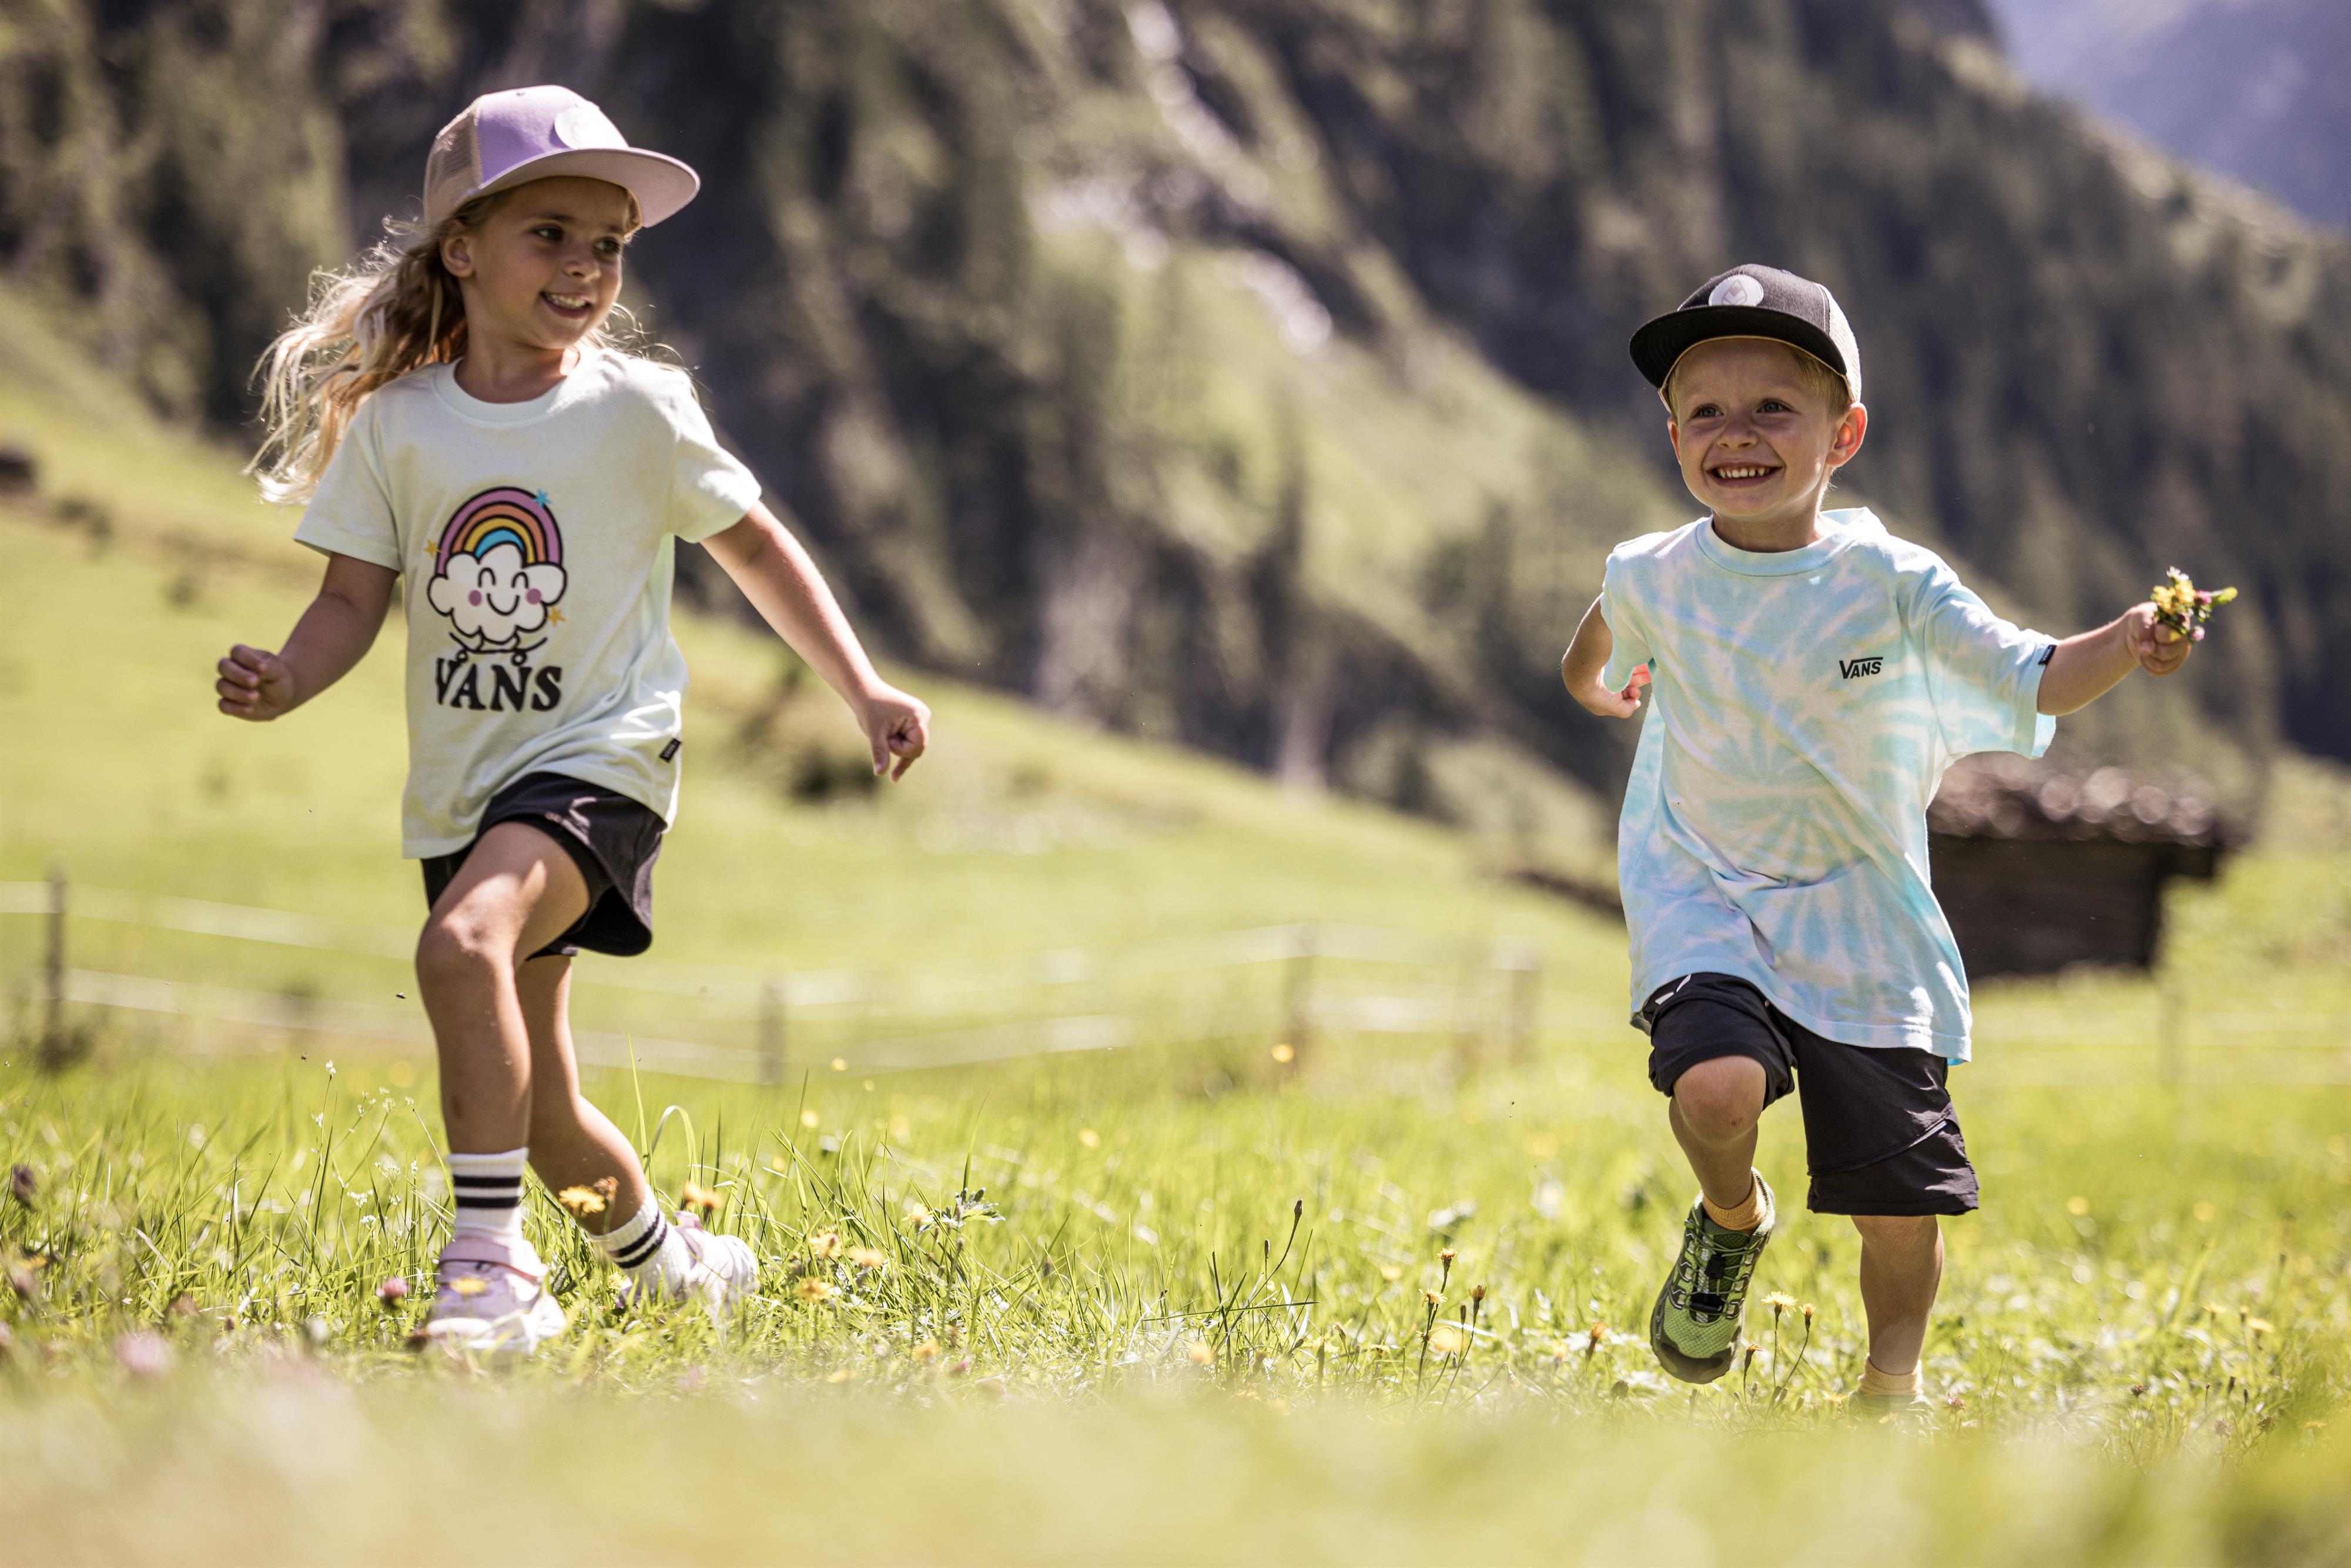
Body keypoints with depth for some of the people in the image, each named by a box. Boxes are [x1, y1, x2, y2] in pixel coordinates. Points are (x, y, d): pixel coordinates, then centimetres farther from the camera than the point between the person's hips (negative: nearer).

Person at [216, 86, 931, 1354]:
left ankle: (492, 1259, -29)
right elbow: (355, 600, 1)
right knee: (537, 1108, 12)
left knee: (462, 941, -34)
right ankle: (671, 1263, 40)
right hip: (462, 783, 4)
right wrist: (283, 680, -20)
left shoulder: (637, 411, -5)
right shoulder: (394, 425, 0)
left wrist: (863, 692, 3)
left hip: (599, 760, -4)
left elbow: (753, 543, 6)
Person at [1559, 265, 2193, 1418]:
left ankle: (1891, 1389, 28)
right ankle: (1732, 1219, 6)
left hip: (1862, 928, 0)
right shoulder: (1651, 578, -5)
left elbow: (2032, 680, -18)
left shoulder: (1892, 586, -12)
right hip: (1704, 899, 0)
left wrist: (2124, 646, -36)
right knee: (1717, 1085, -29)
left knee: (1899, 1196, 1)